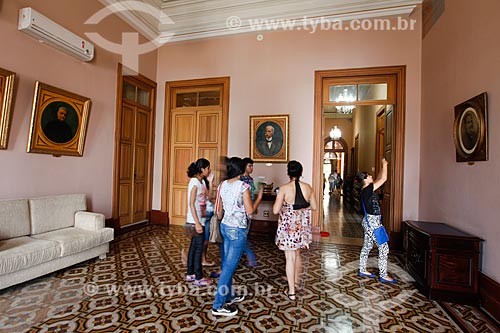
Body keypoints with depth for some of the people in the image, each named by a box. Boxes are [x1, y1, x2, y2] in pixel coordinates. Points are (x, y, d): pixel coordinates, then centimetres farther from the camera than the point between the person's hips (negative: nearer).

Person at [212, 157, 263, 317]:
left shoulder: (222, 185, 3)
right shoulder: (243, 186, -17)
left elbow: (219, 209, 10)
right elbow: (250, 210, -13)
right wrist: (259, 197, 2)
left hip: (225, 226, 8)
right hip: (237, 230, -8)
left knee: (228, 263, 19)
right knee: (229, 266, 1)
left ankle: (228, 296, 35)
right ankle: (218, 306, 11)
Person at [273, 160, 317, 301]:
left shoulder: (284, 188, -16)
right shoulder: (308, 187, -4)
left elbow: (275, 210, -17)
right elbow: (314, 207, 4)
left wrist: (277, 202, 2)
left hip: (289, 226, -4)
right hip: (303, 226, 5)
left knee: (290, 257, 7)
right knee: (297, 253, 24)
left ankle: (291, 291, 16)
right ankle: (296, 280, 44)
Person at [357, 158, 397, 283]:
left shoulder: (366, 189, 7)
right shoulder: (367, 190, -20)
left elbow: (379, 179, 21)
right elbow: (383, 179, -18)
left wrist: (383, 166, 19)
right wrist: (384, 164, -5)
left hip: (370, 221, 10)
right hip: (372, 222, -10)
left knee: (367, 246, 16)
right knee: (384, 247, -1)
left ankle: (362, 270, 26)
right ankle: (383, 276, 8)